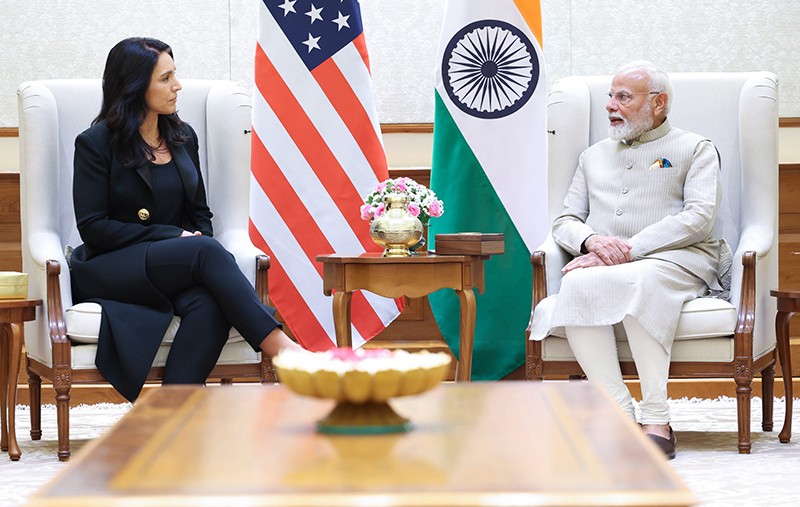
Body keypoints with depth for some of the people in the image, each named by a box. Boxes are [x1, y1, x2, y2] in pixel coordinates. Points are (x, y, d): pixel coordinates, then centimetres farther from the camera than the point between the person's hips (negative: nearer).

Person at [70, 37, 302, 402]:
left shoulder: (183, 137, 16)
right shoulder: (96, 143, -1)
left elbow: (200, 213, 20)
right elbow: (92, 226, -8)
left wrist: (199, 242, -5)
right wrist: (172, 236, -12)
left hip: (174, 269, 4)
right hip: (108, 272, -4)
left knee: (209, 304, -33)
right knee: (207, 250, -32)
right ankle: (277, 345, -37)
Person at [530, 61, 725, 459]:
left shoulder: (696, 150, 15)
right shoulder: (593, 157, 30)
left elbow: (699, 217, -2)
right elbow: (564, 221, 22)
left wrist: (628, 249, -13)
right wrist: (592, 241, -5)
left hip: (675, 260, -3)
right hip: (601, 264, 4)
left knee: (643, 280, -41)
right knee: (577, 284, -34)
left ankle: (656, 420, -40)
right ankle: (621, 417, -37)